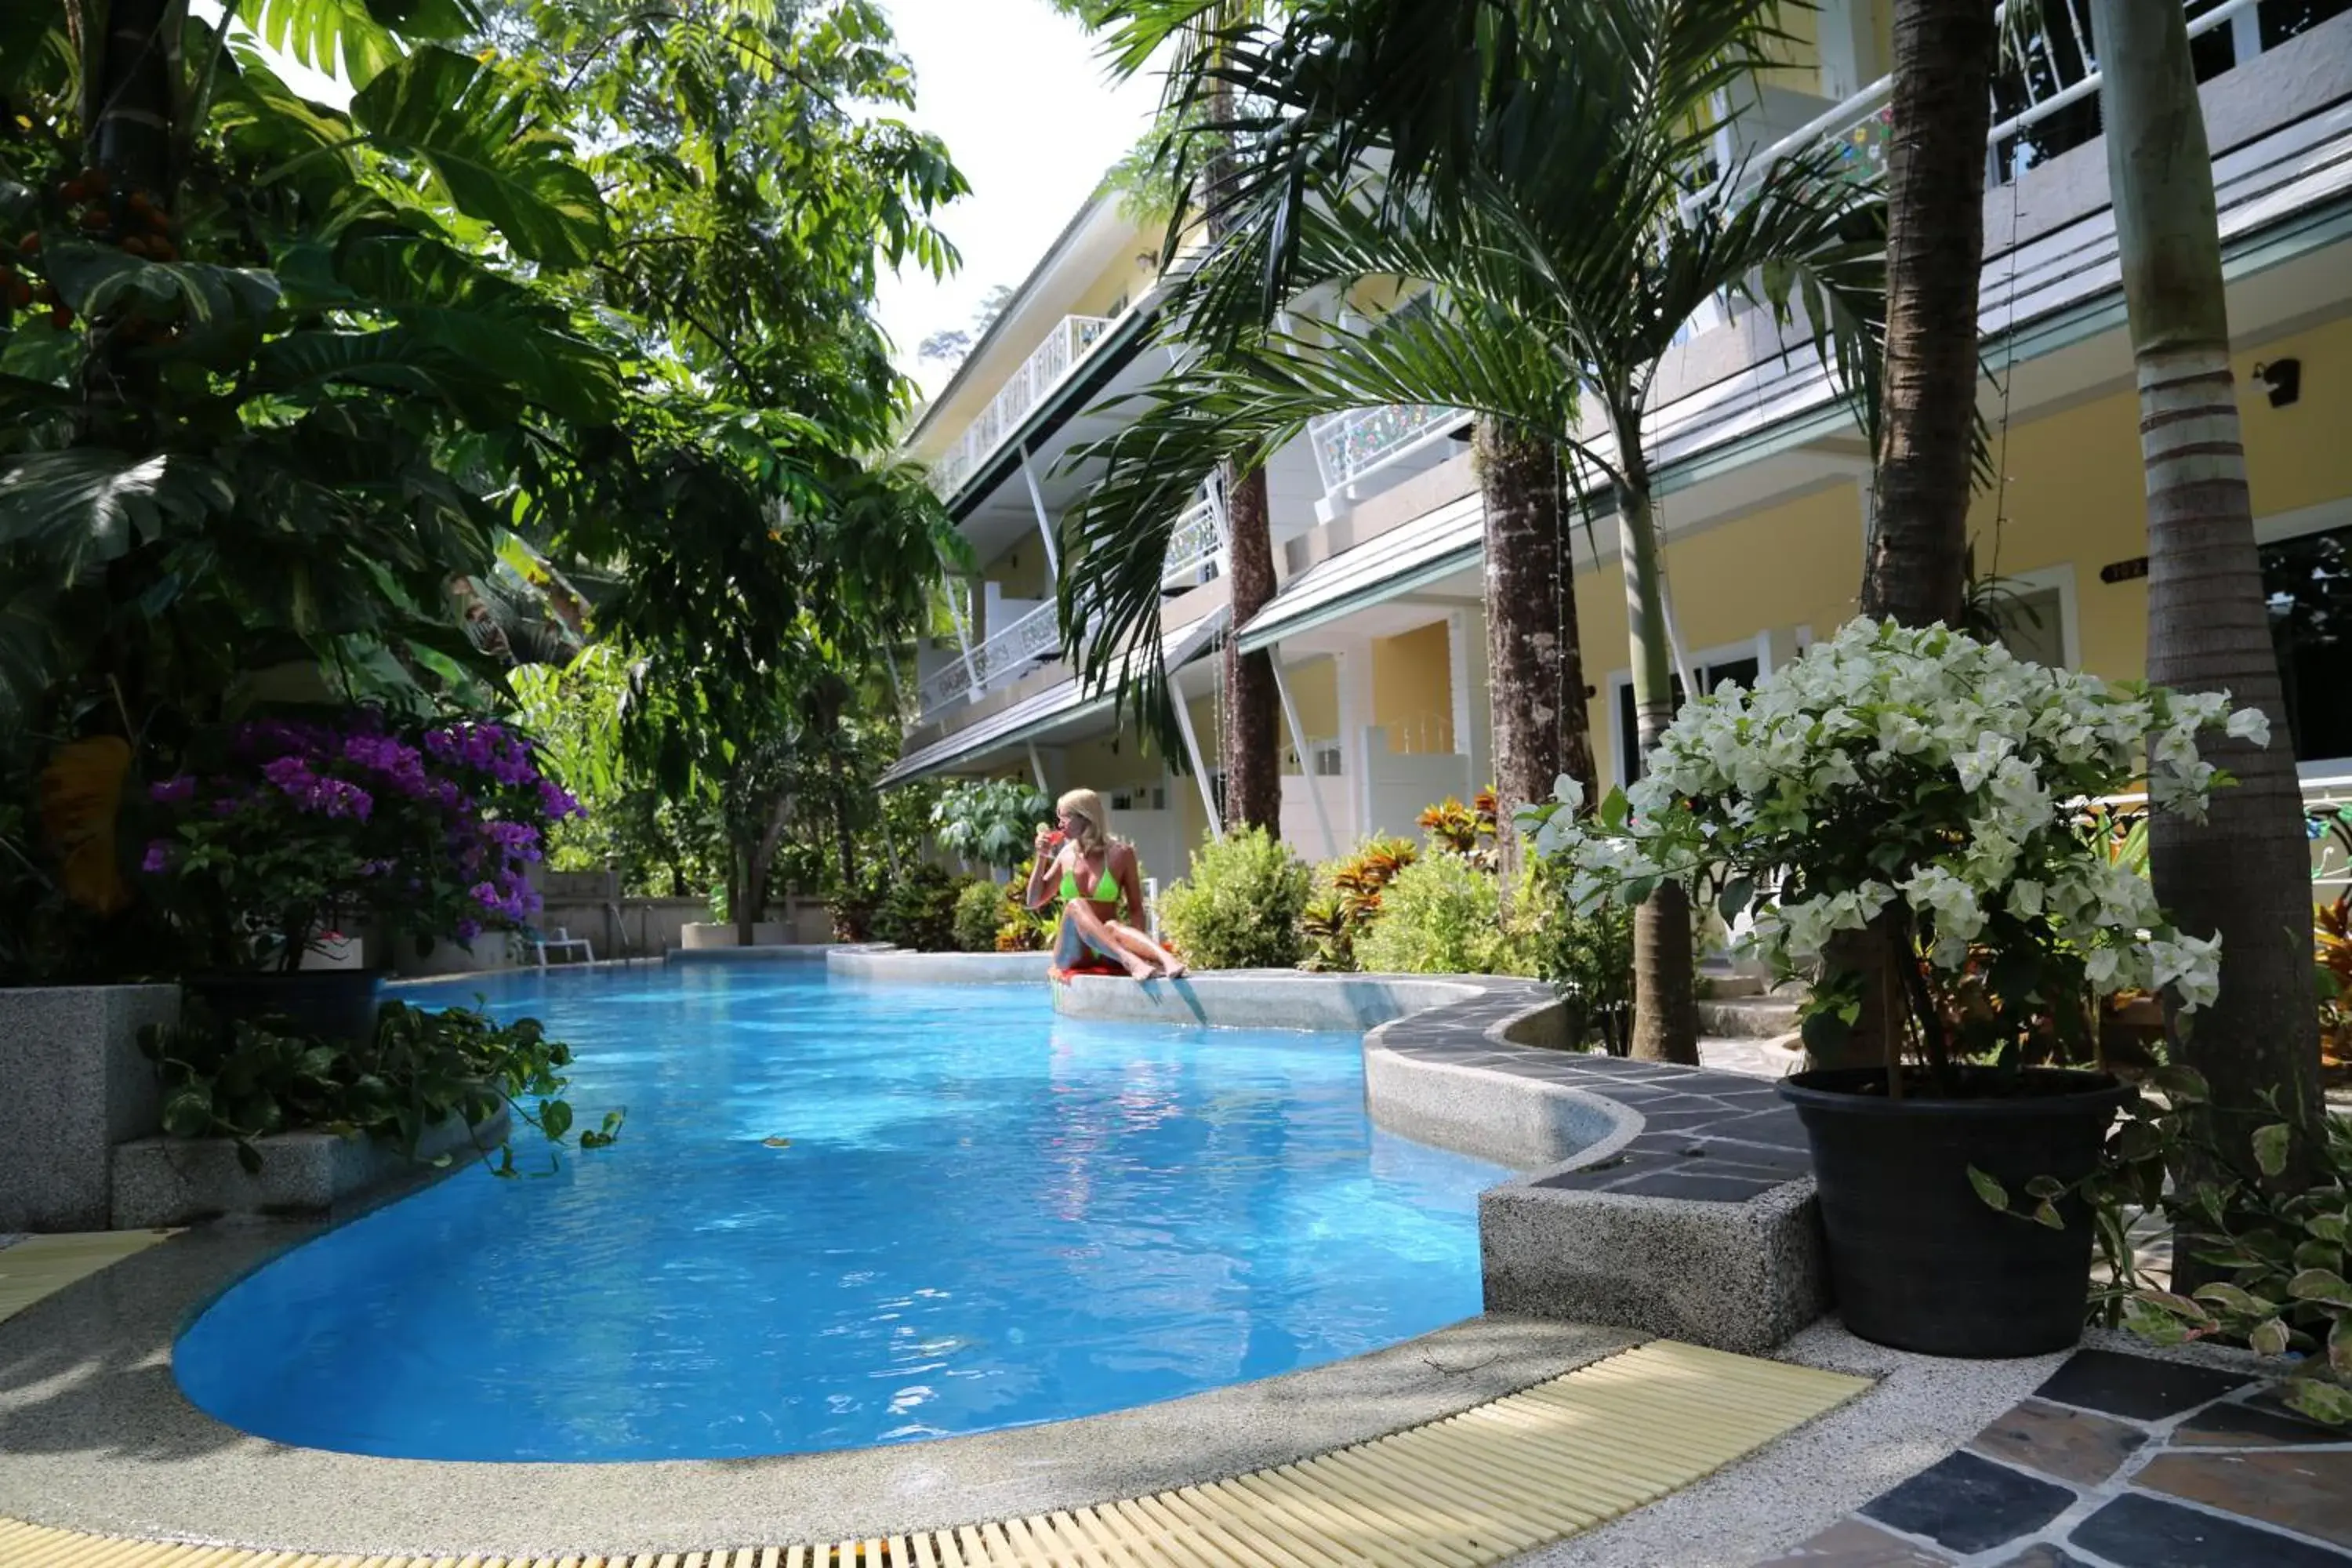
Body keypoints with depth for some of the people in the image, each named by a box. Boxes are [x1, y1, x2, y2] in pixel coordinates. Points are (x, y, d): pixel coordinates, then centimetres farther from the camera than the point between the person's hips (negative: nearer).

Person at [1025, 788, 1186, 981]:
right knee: (1076, 906, -29)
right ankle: (1128, 960, -52)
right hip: (1071, 954, 1)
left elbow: (1135, 908, -1)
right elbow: (1034, 902, 15)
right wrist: (1042, 858, 3)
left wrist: (1137, 943, -19)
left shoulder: (1120, 853, 0)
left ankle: (1165, 957, -62)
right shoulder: (1067, 855, 9)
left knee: (1112, 927, -35)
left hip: (1105, 953, -1)